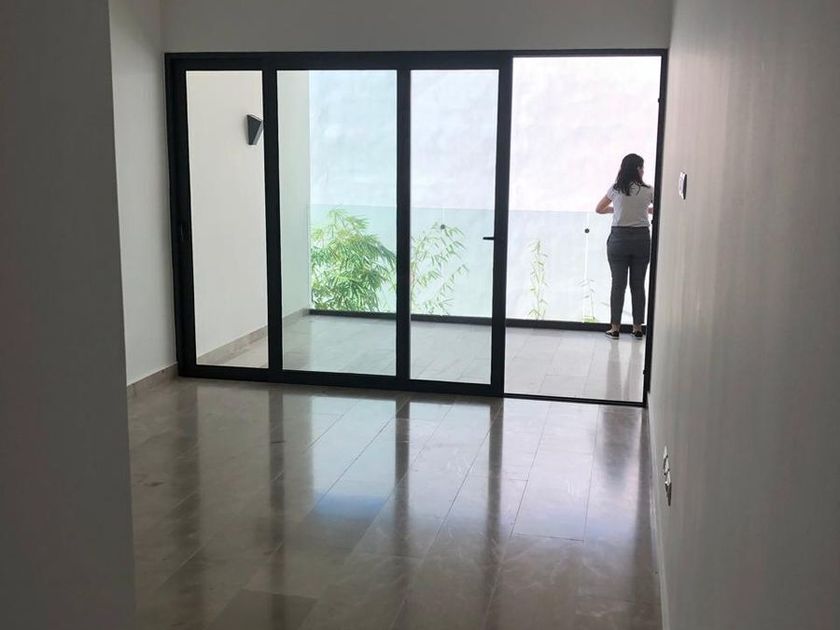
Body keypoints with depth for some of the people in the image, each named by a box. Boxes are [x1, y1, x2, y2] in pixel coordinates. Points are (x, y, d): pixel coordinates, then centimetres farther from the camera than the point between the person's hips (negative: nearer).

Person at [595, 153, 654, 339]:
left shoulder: (615, 189, -1)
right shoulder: (648, 191, -2)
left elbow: (599, 209, 12)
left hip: (619, 238, 0)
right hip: (641, 239, 0)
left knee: (618, 284, 4)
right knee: (638, 284, 8)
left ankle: (615, 328, 6)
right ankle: (637, 328, 13)